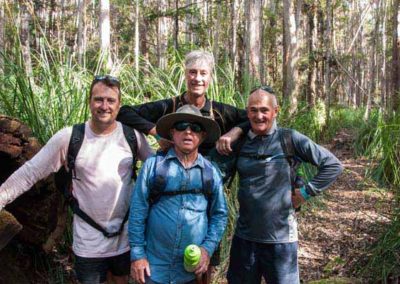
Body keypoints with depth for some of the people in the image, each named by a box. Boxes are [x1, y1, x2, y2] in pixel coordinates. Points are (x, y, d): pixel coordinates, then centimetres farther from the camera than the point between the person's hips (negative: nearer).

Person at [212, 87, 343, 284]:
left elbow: (333, 165, -5)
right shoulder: (240, 143, 2)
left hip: (280, 238, -3)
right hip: (244, 237, 3)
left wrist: (306, 192, -8)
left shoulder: (289, 139, -8)